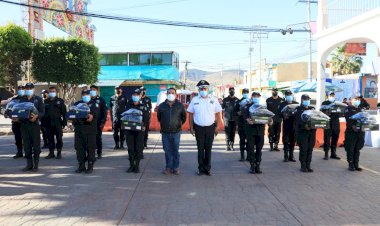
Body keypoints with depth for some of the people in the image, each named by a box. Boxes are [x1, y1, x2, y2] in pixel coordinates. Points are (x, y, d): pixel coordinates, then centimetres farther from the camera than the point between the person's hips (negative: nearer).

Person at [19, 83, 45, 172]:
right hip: (24, 125, 4)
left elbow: (42, 112, -1)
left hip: (35, 124, -4)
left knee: (36, 145, -2)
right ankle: (29, 164, 15)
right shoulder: (22, 100, 16)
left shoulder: (38, 99, 5)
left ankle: (36, 165, 5)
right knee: (26, 145, 6)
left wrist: (36, 116, -21)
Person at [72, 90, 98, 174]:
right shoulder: (77, 103, 19)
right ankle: (81, 166, 15)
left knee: (90, 148, -3)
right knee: (79, 147, 5)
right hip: (79, 128, 4)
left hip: (90, 129, -4)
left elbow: (96, 112, -13)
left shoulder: (94, 103, 7)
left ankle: (90, 166, 5)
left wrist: (92, 115, -35)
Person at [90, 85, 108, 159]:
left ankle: (99, 153, 11)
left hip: (98, 123, -3)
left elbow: (105, 111, -2)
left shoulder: (101, 100, 1)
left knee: (98, 138, 3)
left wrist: (103, 122, -9)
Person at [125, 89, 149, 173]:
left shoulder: (143, 106, 1)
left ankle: (137, 166, 9)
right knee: (130, 148, 5)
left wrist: (144, 126, -16)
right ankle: (131, 165, 15)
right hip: (129, 129, 3)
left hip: (140, 129, -2)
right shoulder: (129, 105, 9)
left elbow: (147, 117, -1)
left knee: (139, 148, 0)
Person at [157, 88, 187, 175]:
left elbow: (184, 116, 12)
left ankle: (176, 167, 12)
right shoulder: (162, 106, 4)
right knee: (167, 150, 6)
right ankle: (168, 167, 14)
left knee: (175, 150, 4)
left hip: (176, 132, -1)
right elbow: (159, 117, 18)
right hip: (165, 132, 2)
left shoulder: (180, 105, 0)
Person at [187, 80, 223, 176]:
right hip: (198, 128, 0)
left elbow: (218, 114, 5)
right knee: (200, 148, 7)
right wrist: (191, 128, 0)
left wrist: (217, 127, -1)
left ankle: (207, 168, 14)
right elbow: (191, 114, 5)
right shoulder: (194, 100, 2)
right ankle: (201, 168, 16)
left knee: (208, 149, 5)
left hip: (210, 127, 0)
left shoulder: (214, 99, 2)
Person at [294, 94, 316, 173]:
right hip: (302, 132, -4)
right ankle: (303, 166, 5)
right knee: (303, 149, -5)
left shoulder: (312, 109, 19)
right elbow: (298, 120, -11)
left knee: (310, 149, 4)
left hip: (311, 131, 4)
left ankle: (308, 165, 12)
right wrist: (304, 125, -29)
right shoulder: (298, 109, 4)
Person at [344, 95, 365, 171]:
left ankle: (356, 164, 14)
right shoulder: (349, 108, 2)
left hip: (360, 131, 5)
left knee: (357, 149, 8)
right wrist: (353, 126, -25)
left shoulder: (361, 109, 21)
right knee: (350, 149, -3)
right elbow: (348, 119, -11)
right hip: (351, 131, -5)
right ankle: (351, 164, 5)